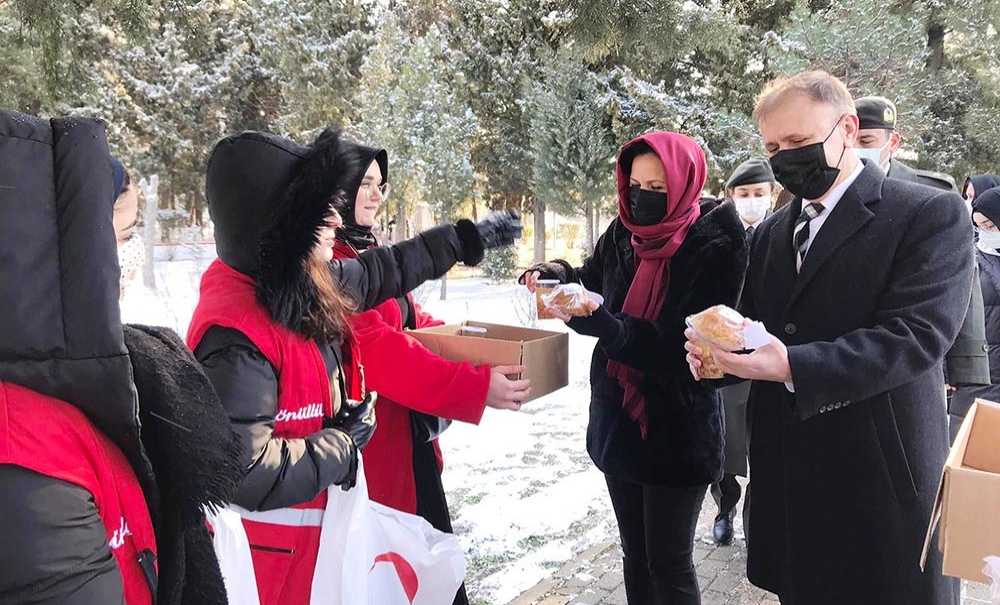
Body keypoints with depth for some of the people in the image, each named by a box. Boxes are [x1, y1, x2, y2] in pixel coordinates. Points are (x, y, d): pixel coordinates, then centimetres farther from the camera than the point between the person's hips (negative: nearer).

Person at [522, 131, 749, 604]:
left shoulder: (713, 249, -16)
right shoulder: (622, 234, -1)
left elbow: (686, 348, -22)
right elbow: (591, 278, 18)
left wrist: (600, 320, -33)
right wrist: (555, 277, -4)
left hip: (677, 428, -5)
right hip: (618, 418, 5)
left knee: (668, 562, 6)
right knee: (634, 554, 18)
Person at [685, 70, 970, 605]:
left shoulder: (931, 215, -7)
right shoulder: (770, 233, 12)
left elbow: (915, 334, -19)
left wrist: (792, 366, -29)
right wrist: (715, 348, -9)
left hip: (881, 476, -5)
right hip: (786, 472, 6)